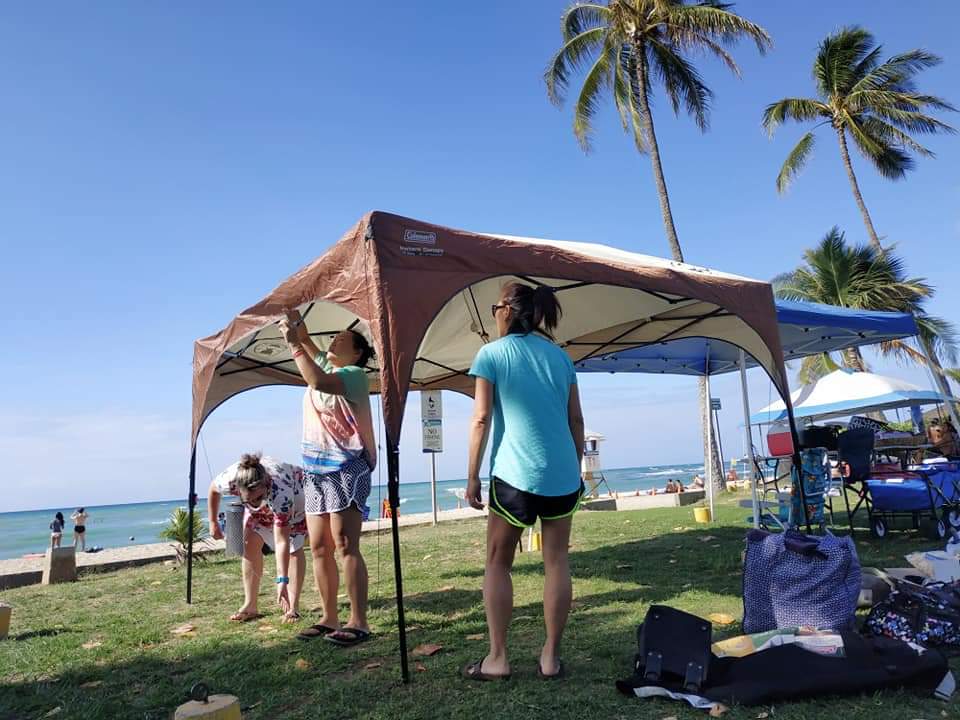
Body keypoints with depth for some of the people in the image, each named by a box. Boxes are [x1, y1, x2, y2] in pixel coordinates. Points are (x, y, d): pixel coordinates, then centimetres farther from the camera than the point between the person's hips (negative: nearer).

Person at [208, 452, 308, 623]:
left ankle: (293, 608, -7)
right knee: (250, 543, -5)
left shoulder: (282, 493, -47)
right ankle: (250, 606, 5)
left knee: (294, 547, -13)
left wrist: (282, 581, -45)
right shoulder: (230, 479, -38)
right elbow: (213, 490, -10)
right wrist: (213, 522, -3)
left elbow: (281, 543, -43)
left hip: (295, 494, -4)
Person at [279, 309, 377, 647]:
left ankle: (358, 622, -7)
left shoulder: (355, 374, -7)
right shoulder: (323, 365, 18)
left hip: (346, 466, -8)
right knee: (320, 548, 7)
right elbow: (305, 342, 21)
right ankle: (329, 618, 15)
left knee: (345, 545, -11)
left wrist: (294, 345, -18)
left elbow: (319, 382, -24)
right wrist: (294, 321, 3)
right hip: (315, 468, 8)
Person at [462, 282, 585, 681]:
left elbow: (481, 419, -8)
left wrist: (472, 477, -4)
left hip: (515, 474, -4)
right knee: (557, 560, 11)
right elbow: (576, 420, 10)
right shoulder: (559, 355, 10)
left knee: (497, 563, 10)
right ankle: (551, 656, 17)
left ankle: (497, 658, 12)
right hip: (563, 473, 4)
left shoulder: (491, 354, -2)